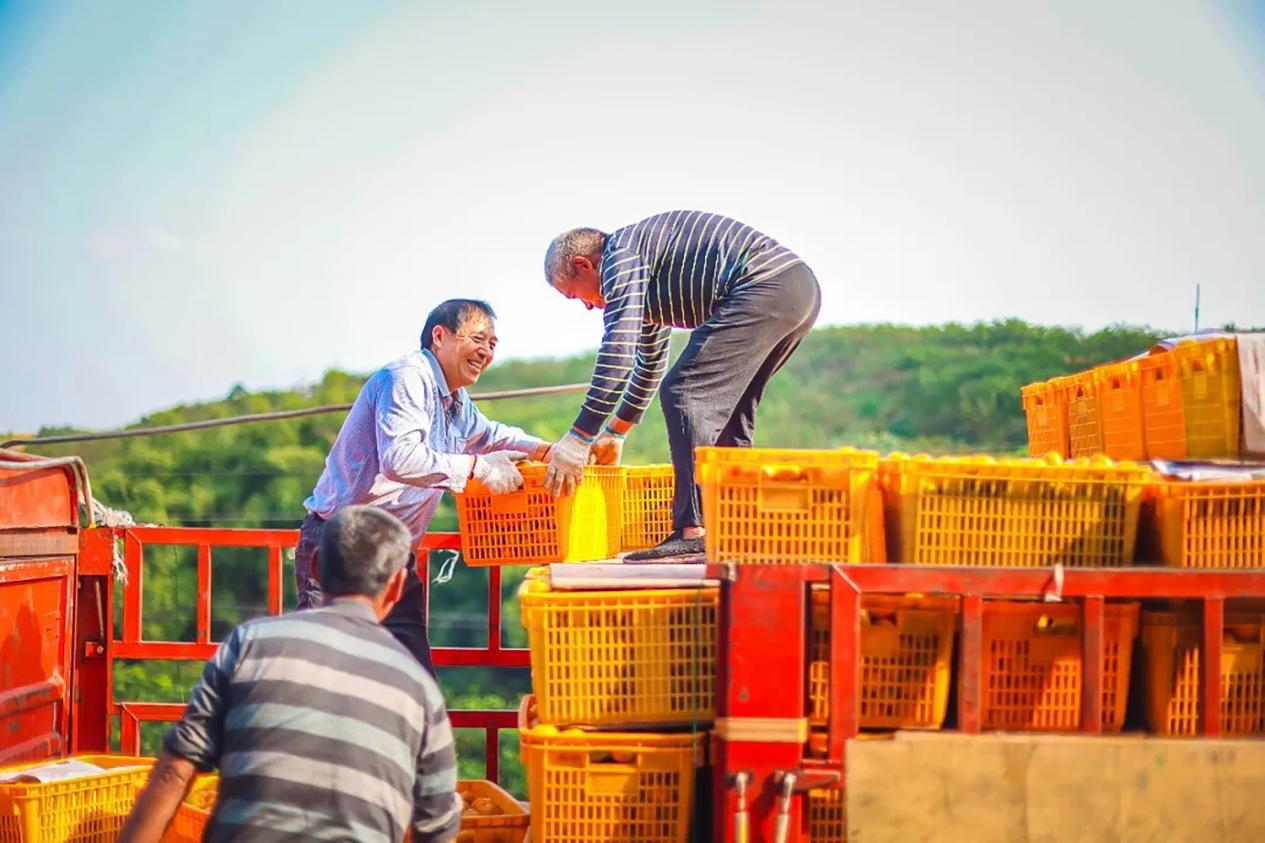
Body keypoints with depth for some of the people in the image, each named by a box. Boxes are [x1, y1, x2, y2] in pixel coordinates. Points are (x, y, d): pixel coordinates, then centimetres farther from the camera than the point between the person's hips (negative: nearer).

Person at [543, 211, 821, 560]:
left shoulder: (621, 252, -2)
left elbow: (618, 352, -11)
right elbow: (650, 363, 41)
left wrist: (577, 438, -8)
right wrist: (615, 433, 48)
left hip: (765, 287, -11)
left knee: (685, 392, -10)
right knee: (723, 405, 18)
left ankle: (694, 532, -17)